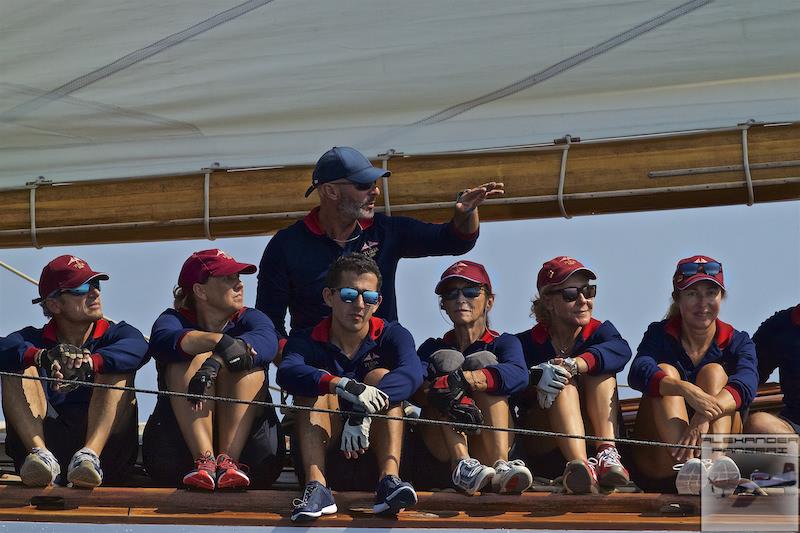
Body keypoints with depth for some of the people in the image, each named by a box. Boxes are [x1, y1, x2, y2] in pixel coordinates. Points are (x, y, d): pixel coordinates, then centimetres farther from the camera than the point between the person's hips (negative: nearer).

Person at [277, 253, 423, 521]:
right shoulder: (307, 341, 1)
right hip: (325, 459, 0)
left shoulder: (391, 335, 3)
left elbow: (411, 372, -21)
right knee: (318, 383, -19)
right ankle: (316, 487, -39)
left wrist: (363, 412, -39)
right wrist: (345, 386, -43)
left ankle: (390, 479, -36)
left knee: (380, 376, -16)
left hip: (374, 457, 0)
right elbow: (287, 372, -25)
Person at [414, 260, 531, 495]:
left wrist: (462, 379, -31)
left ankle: (501, 465, -39)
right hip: (441, 455, 1)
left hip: (487, 448, -1)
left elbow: (518, 375, -15)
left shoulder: (503, 343, 13)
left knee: (483, 361, -14)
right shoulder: (433, 349, 17)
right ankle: (461, 465, -37)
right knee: (447, 360, -13)